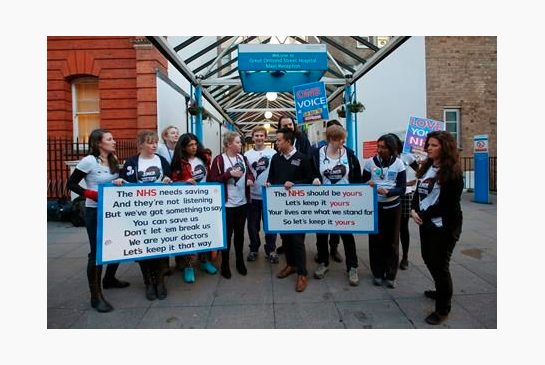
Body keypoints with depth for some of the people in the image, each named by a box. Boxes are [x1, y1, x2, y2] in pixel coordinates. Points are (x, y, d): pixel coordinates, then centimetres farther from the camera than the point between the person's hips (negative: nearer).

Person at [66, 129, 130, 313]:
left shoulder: (113, 161, 8)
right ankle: (96, 296, 8)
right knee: (97, 252, -2)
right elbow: (71, 184, -11)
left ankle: (109, 279, 38)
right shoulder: (89, 161, -13)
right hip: (95, 212, -7)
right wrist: (92, 194, -20)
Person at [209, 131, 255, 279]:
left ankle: (240, 261, 30)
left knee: (240, 233, 15)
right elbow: (212, 180, -14)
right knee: (227, 234, 5)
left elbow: (249, 172, 19)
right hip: (227, 204, -5)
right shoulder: (219, 159, -10)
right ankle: (225, 264, 21)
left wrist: (250, 178, -3)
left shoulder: (242, 158, 8)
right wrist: (230, 174, -21)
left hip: (242, 203, 5)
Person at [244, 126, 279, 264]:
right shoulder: (247, 155, 4)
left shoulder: (272, 153, -2)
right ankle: (254, 249, 28)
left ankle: (271, 250, 21)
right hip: (252, 195, 2)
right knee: (253, 225, 11)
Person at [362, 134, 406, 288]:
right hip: (375, 206, 1)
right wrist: (367, 185, -19)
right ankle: (377, 273, 20)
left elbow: (402, 188, -7)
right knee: (376, 240, 5)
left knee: (392, 241, 8)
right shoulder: (370, 162, -2)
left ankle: (391, 275, 21)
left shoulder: (398, 163, -5)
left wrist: (388, 192, -25)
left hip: (392, 206, 0)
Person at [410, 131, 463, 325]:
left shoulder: (452, 172, -13)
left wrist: (424, 215, -16)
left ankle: (443, 309, 16)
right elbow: (418, 192, 10)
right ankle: (442, 291, 43)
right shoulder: (427, 167, 9)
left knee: (440, 265, 0)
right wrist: (414, 210, -7)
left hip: (445, 226, -8)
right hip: (426, 223, 8)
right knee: (428, 258, 19)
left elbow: (447, 202, -18)